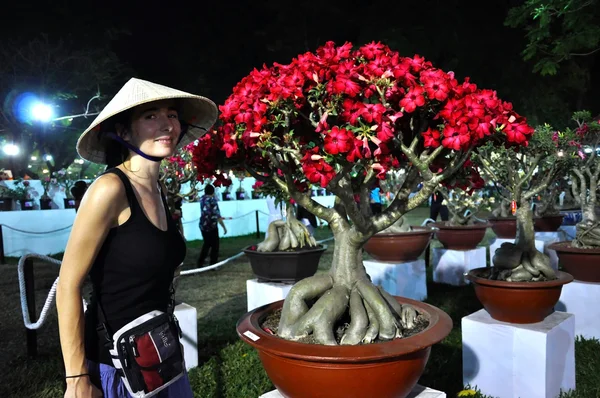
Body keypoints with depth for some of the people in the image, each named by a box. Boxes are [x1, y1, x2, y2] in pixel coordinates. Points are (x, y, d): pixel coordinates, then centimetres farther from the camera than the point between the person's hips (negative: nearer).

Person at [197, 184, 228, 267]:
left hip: (203, 226, 7)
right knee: (215, 245, 7)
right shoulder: (213, 200, -17)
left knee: (206, 244, 23)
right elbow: (217, 216, -20)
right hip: (212, 226, -7)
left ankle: (200, 262, 25)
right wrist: (224, 227, -13)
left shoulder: (202, 199, 1)